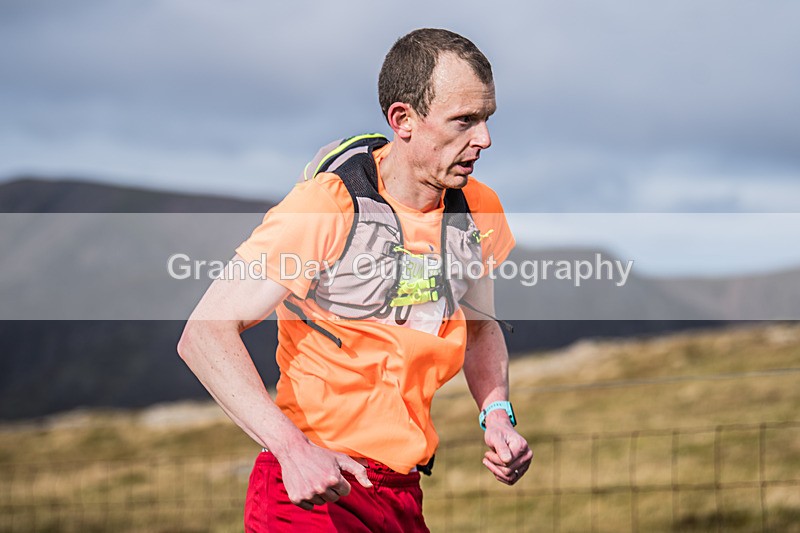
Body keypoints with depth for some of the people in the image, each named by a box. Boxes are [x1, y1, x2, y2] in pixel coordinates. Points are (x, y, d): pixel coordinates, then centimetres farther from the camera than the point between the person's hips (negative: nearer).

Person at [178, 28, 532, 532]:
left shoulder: (479, 210, 2)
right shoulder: (325, 207, -17)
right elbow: (205, 334, -20)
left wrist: (497, 414, 0)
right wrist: (293, 448, -32)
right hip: (311, 489, -6)